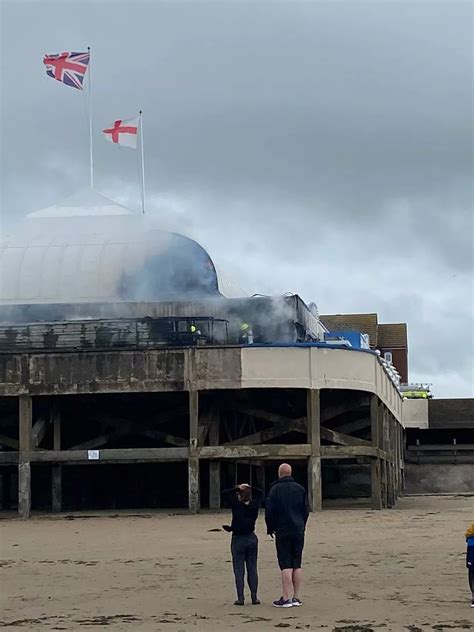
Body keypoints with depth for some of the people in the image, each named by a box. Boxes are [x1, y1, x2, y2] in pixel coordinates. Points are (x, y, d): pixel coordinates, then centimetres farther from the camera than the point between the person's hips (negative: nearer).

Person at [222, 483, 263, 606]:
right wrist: (250, 488, 4)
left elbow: (225, 493, -8)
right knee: (252, 569, 9)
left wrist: (237, 489, -5)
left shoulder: (236, 505, -14)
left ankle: (240, 598, -2)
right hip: (252, 539, 3)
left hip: (238, 540, -3)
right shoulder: (254, 505, -3)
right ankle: (254, 597, 8)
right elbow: (260, 493, 15)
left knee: (239, 570, 1)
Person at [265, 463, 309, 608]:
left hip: (283, 531, -4)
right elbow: (306, 510, 11)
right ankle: (296, 597, 8)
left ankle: (287, 598, -11)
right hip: (299, 531, 4)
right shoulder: (300, 489, 8)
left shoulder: (276, 489, -6)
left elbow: (269, 511, -7)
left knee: (285, 565, -6)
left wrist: (270, 529, 6)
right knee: (297, 564, 8)